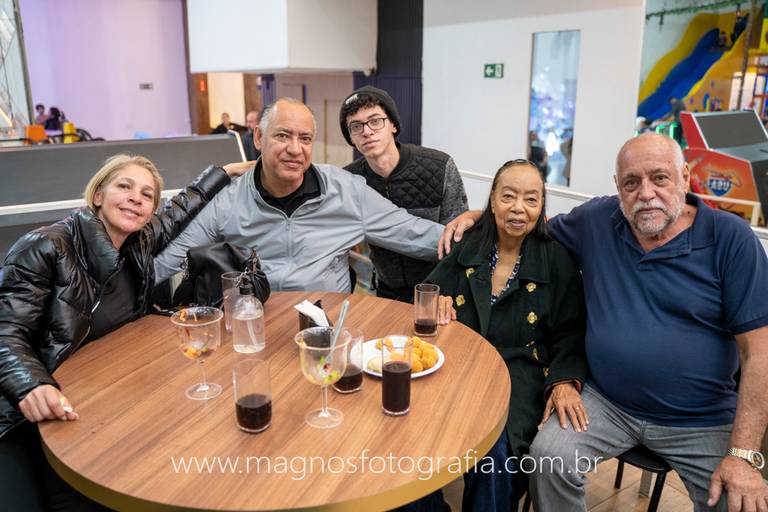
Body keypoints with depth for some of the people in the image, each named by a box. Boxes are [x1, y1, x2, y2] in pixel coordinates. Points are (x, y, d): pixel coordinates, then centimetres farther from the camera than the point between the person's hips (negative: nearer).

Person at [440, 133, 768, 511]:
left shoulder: (730, 238, -9)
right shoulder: (597, 221, 0)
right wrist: (475, 216, 4)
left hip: (702, 422, -1)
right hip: (606, 404, 2)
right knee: (547, 457, -21)